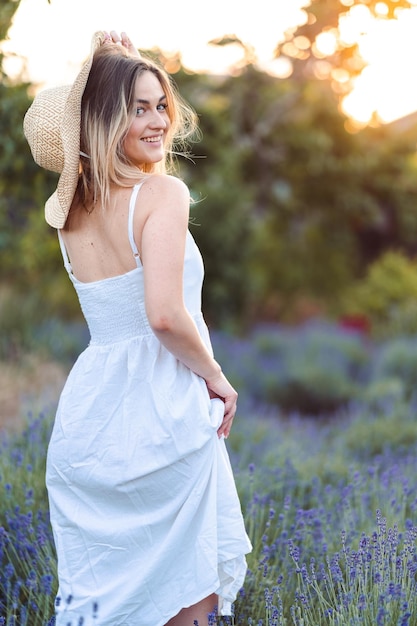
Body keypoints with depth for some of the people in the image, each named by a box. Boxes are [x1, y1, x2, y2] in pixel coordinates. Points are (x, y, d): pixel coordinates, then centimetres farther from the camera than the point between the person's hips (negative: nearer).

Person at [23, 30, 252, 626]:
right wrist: (215, 375, -6)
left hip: (85, 414, 7)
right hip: (161, 413, -6)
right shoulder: (163, 192, -14)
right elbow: (166, 314, -24)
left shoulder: (69, 207, 7)